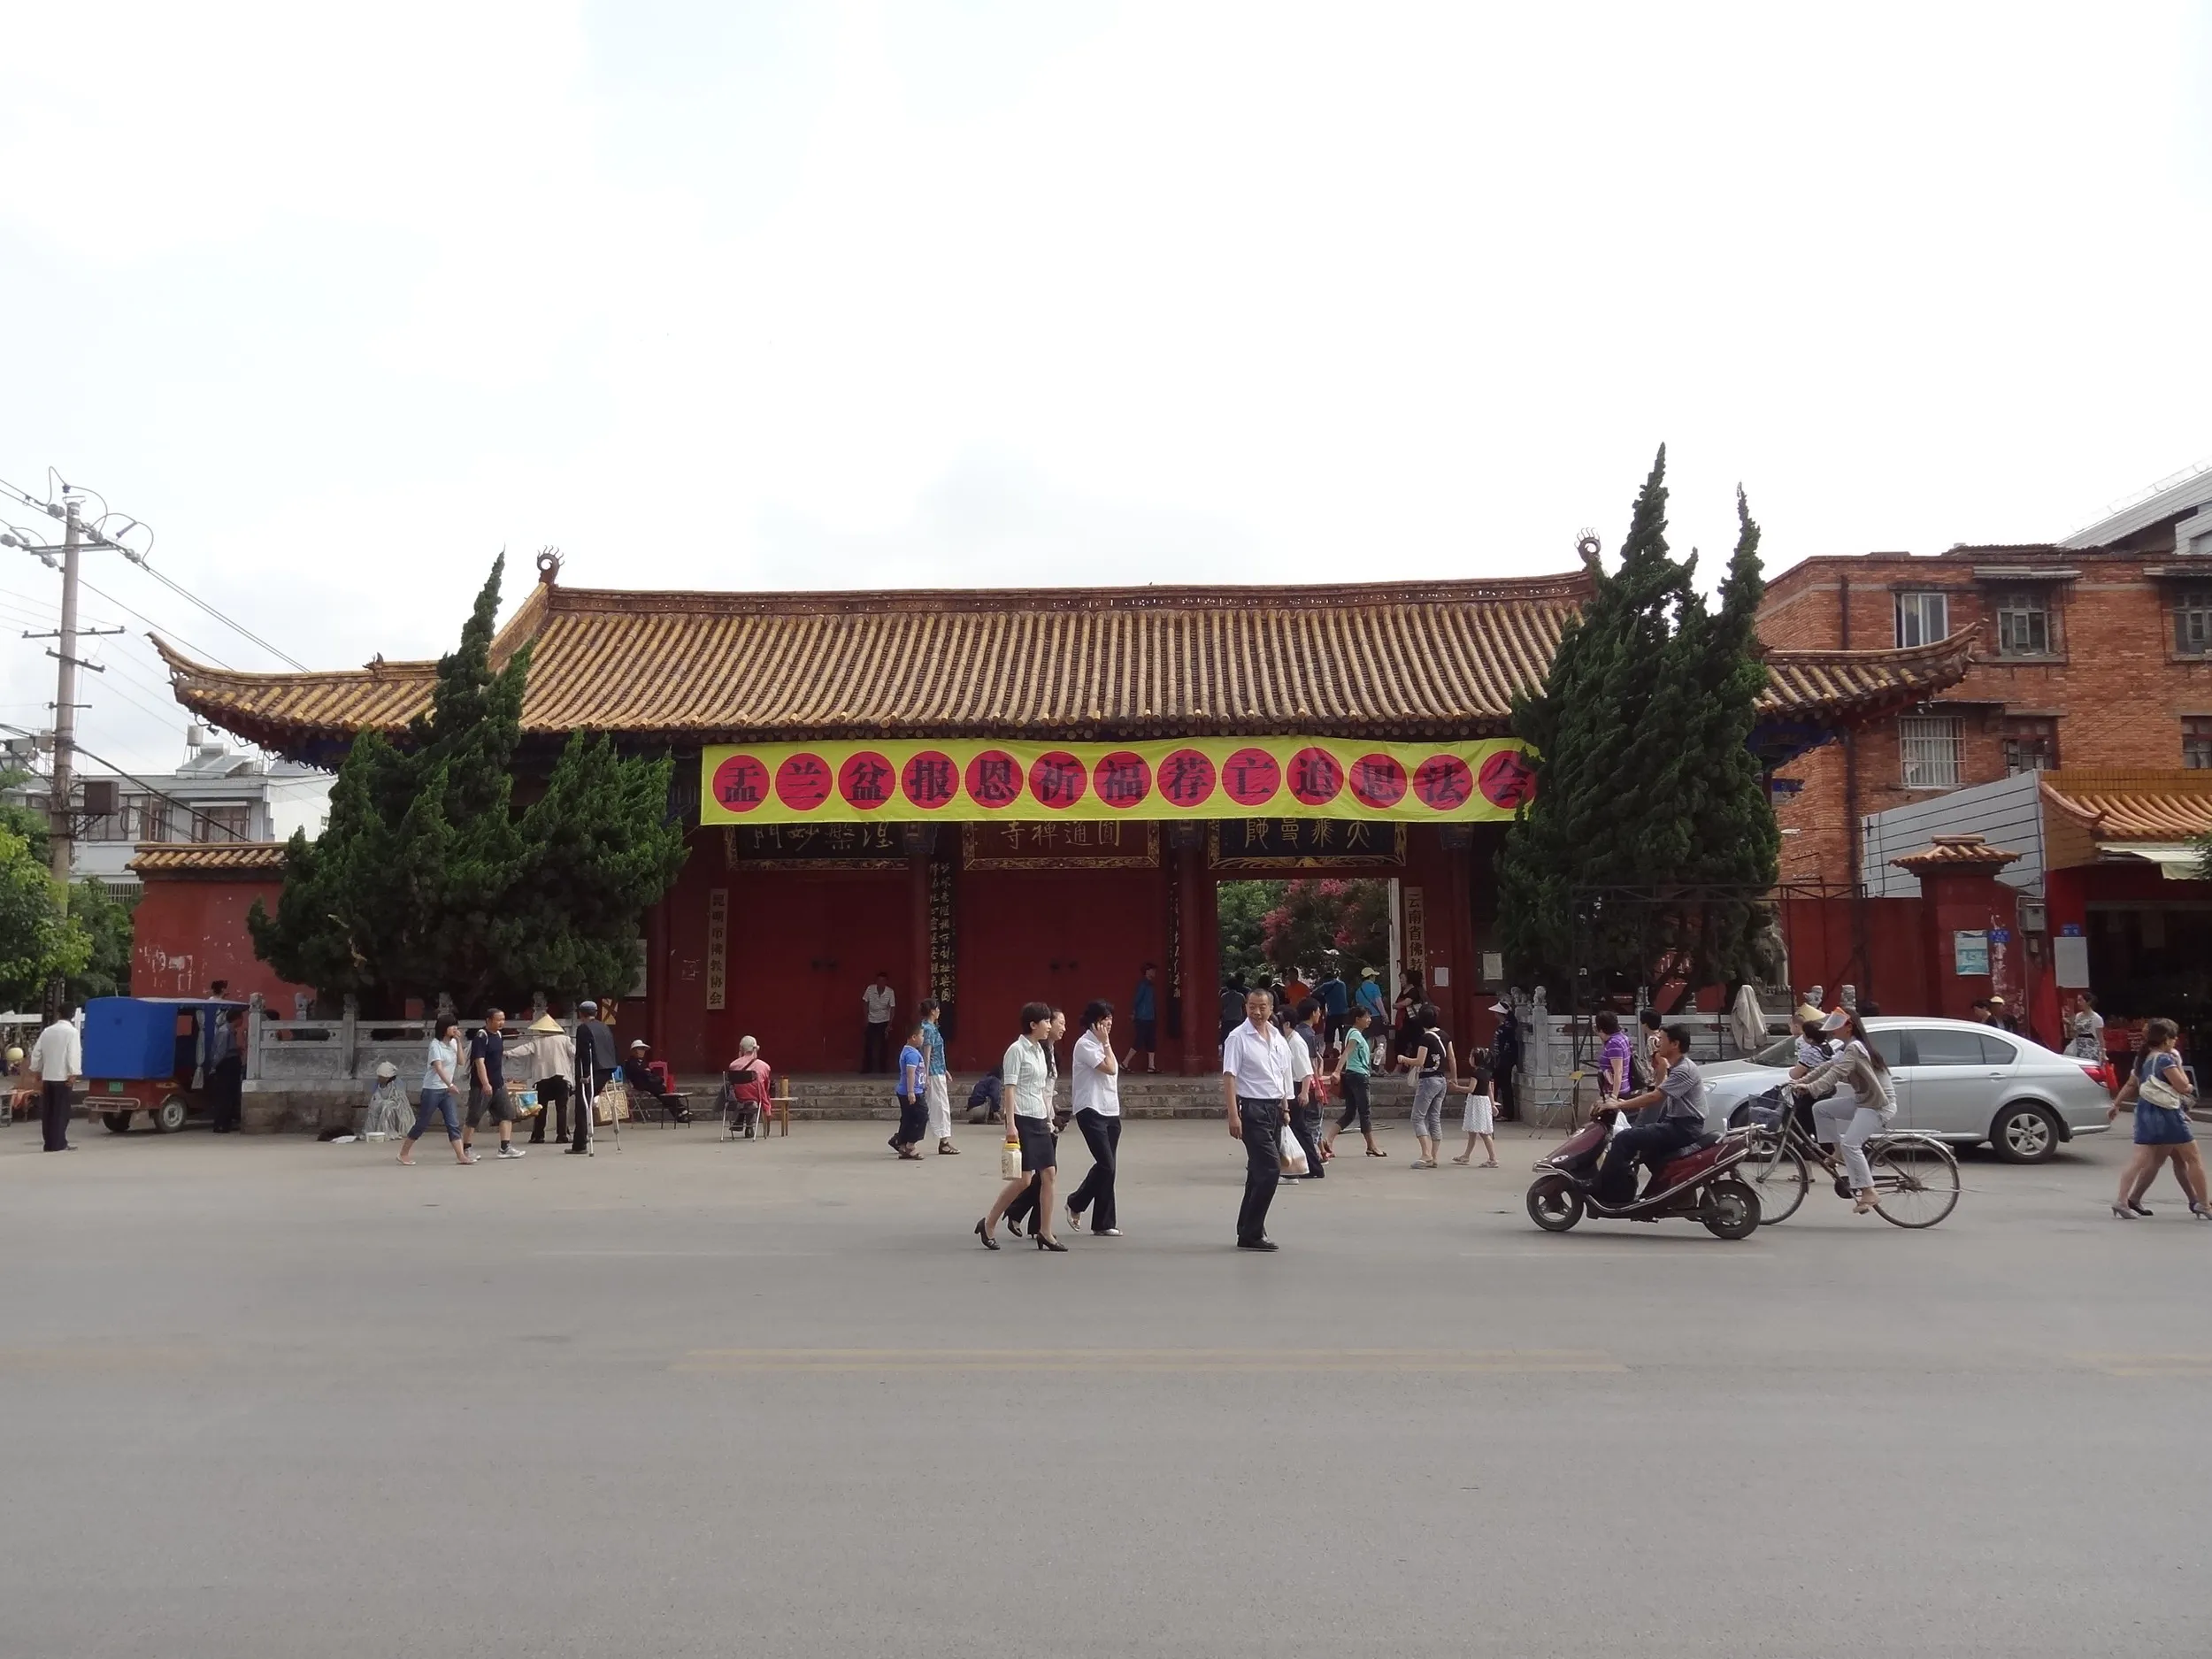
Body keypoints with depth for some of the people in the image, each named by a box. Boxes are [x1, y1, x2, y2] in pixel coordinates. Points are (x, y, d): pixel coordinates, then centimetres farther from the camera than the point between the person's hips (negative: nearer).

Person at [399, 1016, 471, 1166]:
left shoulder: (453, 1043, 9)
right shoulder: (436, 1045, -13)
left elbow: (461, 1062, -1)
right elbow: (438, 1067, -25)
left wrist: (459, 1042, -7)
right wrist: (450, 1084, -37)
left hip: (446, 1091, 7)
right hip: (432, 1090, -6)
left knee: (454, 1124, -2)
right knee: (422, 1123, 2)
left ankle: (461, 1156, -7)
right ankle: (404, 1153, 17)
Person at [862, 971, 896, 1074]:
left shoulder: (890, 992, -17)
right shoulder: (870, 989, -14)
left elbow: (892, 1009, -12)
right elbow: (865, 1003, 0)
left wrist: (889, 1025, -15)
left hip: (884, 1022, -1)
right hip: (871, 1022, 1)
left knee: (884, 1046, -1)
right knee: (868, 1046, 1)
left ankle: (883, 1069, 8)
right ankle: (867, 1069, 9)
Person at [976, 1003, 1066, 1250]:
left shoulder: (1039, 1050, 15)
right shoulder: (1017, 1050, -10)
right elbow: (1010, 1089, -15)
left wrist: (1048, 1118, 17)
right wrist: (1011, 1124, -20)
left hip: (1039, 1120, 8)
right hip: (1022, 1119, -8)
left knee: (1048, 1175, 3)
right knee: (1023, 1179, -8)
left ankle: (1045, 1233, 9)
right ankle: (989, 1224, 7)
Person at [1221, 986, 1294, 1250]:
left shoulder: (1278, 1038, 11)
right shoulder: (1238, 1038, -10)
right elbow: (1229, 1077, -14)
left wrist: (1285, 1107, 18)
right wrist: (1233, 1115, -20)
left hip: (1274, 1109, 7)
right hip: (1252, 1109, -7)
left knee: (1259, 1171, 13)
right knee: (1270, 1170, -13)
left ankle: (1248, 1227, 23)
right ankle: (1251, 1233, -7)